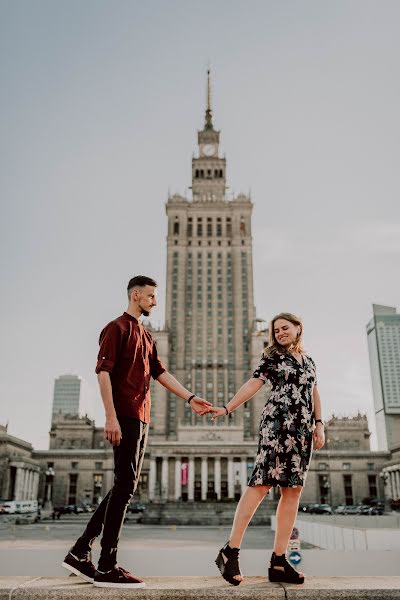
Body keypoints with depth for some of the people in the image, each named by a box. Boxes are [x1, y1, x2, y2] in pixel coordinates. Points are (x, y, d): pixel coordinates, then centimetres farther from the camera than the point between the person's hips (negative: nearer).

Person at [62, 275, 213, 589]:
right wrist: (111, 416, -20)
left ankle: (80, 552, 16)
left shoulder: (146, 336, 23)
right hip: (125, 416, -9)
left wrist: (190, 398, 7)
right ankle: (107, 567, -1)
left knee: (126, 487, 9)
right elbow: (103, 371, -12)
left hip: (141, 419, 9)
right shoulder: (117, 328, -4)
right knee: (125, 485, -8)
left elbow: (160, 372, 17)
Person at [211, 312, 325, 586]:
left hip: (303, 429, 5)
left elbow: (314, 395, 22)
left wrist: (319, 425, 10)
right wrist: (227, 408, -12)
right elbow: (253, 383, -1)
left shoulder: (309, 361, 22)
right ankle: (230, 551, -10)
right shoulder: (273, 356, 8)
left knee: (293, 490, 0)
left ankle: (279, 562, 2)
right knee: (262, 483, -13)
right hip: (277, 422, -5)